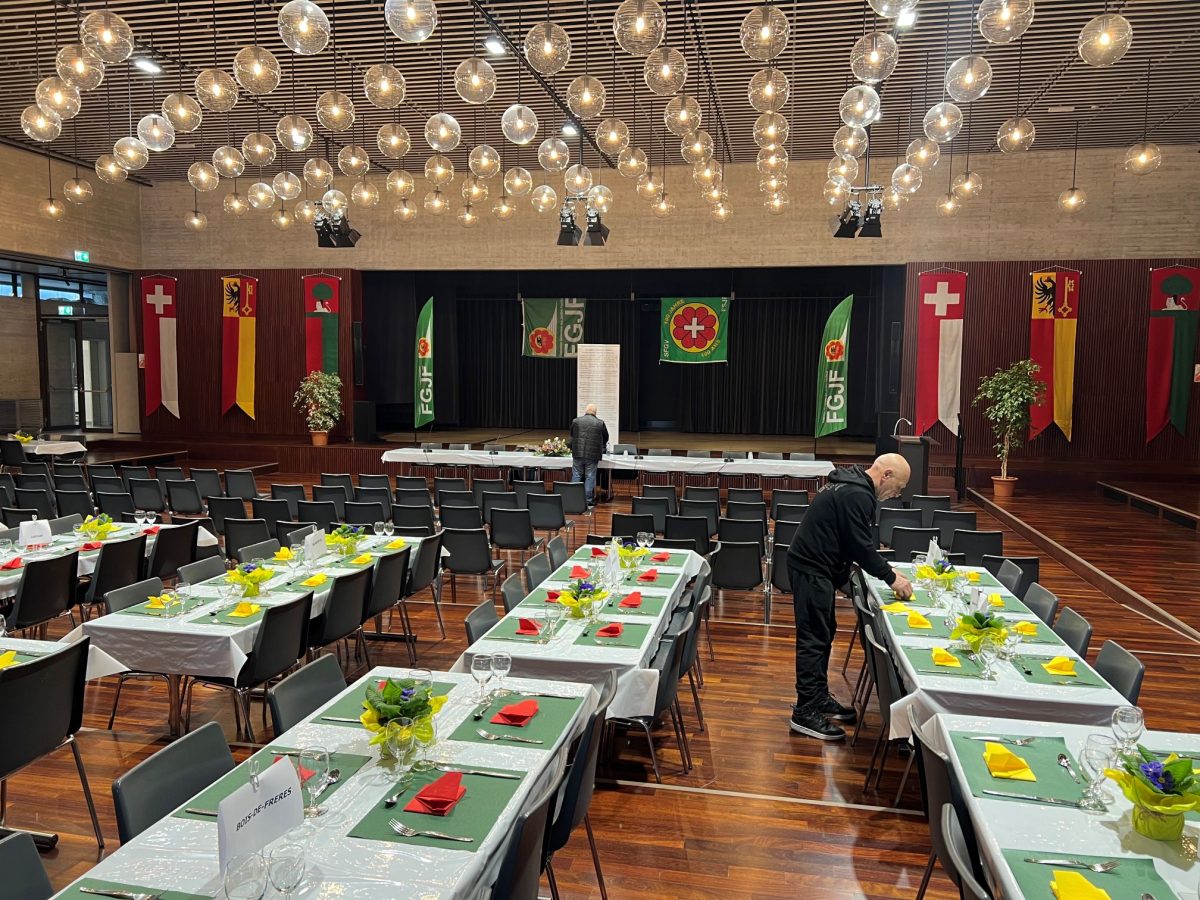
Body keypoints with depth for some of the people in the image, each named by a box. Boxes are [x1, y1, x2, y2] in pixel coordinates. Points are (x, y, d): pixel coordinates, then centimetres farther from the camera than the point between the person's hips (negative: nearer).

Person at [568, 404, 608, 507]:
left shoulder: (575, 421, 4)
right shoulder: (600, 423, -1)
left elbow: (571, 436, 15)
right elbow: (605, 438, 10)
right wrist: (601, 447, 30)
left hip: (577, 453, 2)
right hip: (592, 455, -2)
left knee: (576, 475, 9)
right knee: (590, 477, 4)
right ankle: (588, 500, 8)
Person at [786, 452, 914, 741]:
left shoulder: (852, 485, 13)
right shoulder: (857, 496, -21)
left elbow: (859, 542, 20)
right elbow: (862, 545, -20)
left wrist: (885, 570, 15)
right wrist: (891, 578, -9)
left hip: (815, 567, 11)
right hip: (811, 570, -11)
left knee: (824, 633, 17)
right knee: (814, 638, -7)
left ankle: (819, 698, 28)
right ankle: (805, 712, -1)